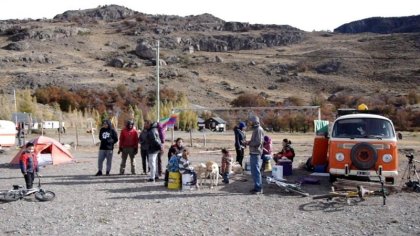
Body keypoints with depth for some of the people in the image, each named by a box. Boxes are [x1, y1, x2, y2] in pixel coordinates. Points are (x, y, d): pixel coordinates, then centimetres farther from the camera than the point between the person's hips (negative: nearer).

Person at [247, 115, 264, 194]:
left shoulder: (259, 129, -14)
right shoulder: (255, 129, 17)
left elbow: (258, 142, -21)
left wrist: (249, 143, -12)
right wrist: (249, 142, 9)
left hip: (256, 153, -10)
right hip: (253, 152, 10)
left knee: (255, 170, -7)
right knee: (254, 170, 14)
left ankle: (258, 188, -3)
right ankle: (257, 187, 22)